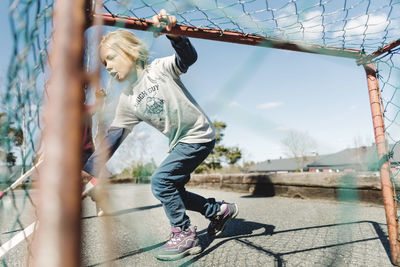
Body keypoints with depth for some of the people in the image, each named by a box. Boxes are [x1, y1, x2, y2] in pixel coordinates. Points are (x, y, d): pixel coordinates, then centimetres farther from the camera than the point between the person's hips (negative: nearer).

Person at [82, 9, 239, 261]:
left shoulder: (160, 68, -11)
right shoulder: (127, 101, 3)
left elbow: (188, 57, -29)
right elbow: (112, 138, -1)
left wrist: (173, 34, -49)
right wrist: (89, 171, -7)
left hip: (200, 136, -7)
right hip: (180, 143, 8)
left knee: (161, 181, -15)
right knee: (172, 192, 9)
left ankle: (185, 235, 4)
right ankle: (220, 210, 27)